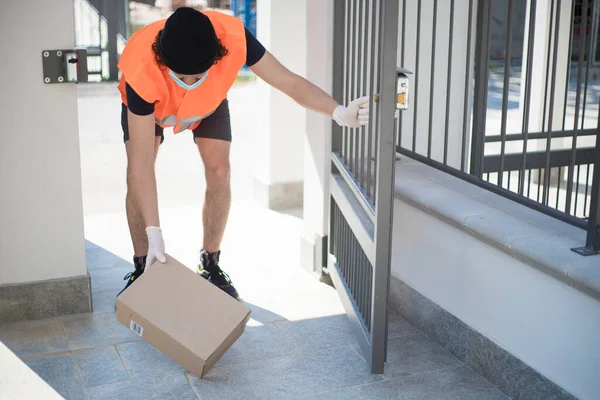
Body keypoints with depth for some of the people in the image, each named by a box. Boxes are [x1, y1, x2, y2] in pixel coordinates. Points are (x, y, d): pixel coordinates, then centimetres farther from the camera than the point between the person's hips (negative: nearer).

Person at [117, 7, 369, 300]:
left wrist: (339, 113, -51)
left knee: (218, 172, -11)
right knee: (136, 175, -16)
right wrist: (154, 233, -45)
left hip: (209, 101, 2)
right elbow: (141, 160, -43)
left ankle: (210, 265, 7)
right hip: (148, 101, -1)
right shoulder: (140, 69, -45)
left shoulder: (232, 37, -42)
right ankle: (142, 269, 1)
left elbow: (289, 81, -34)